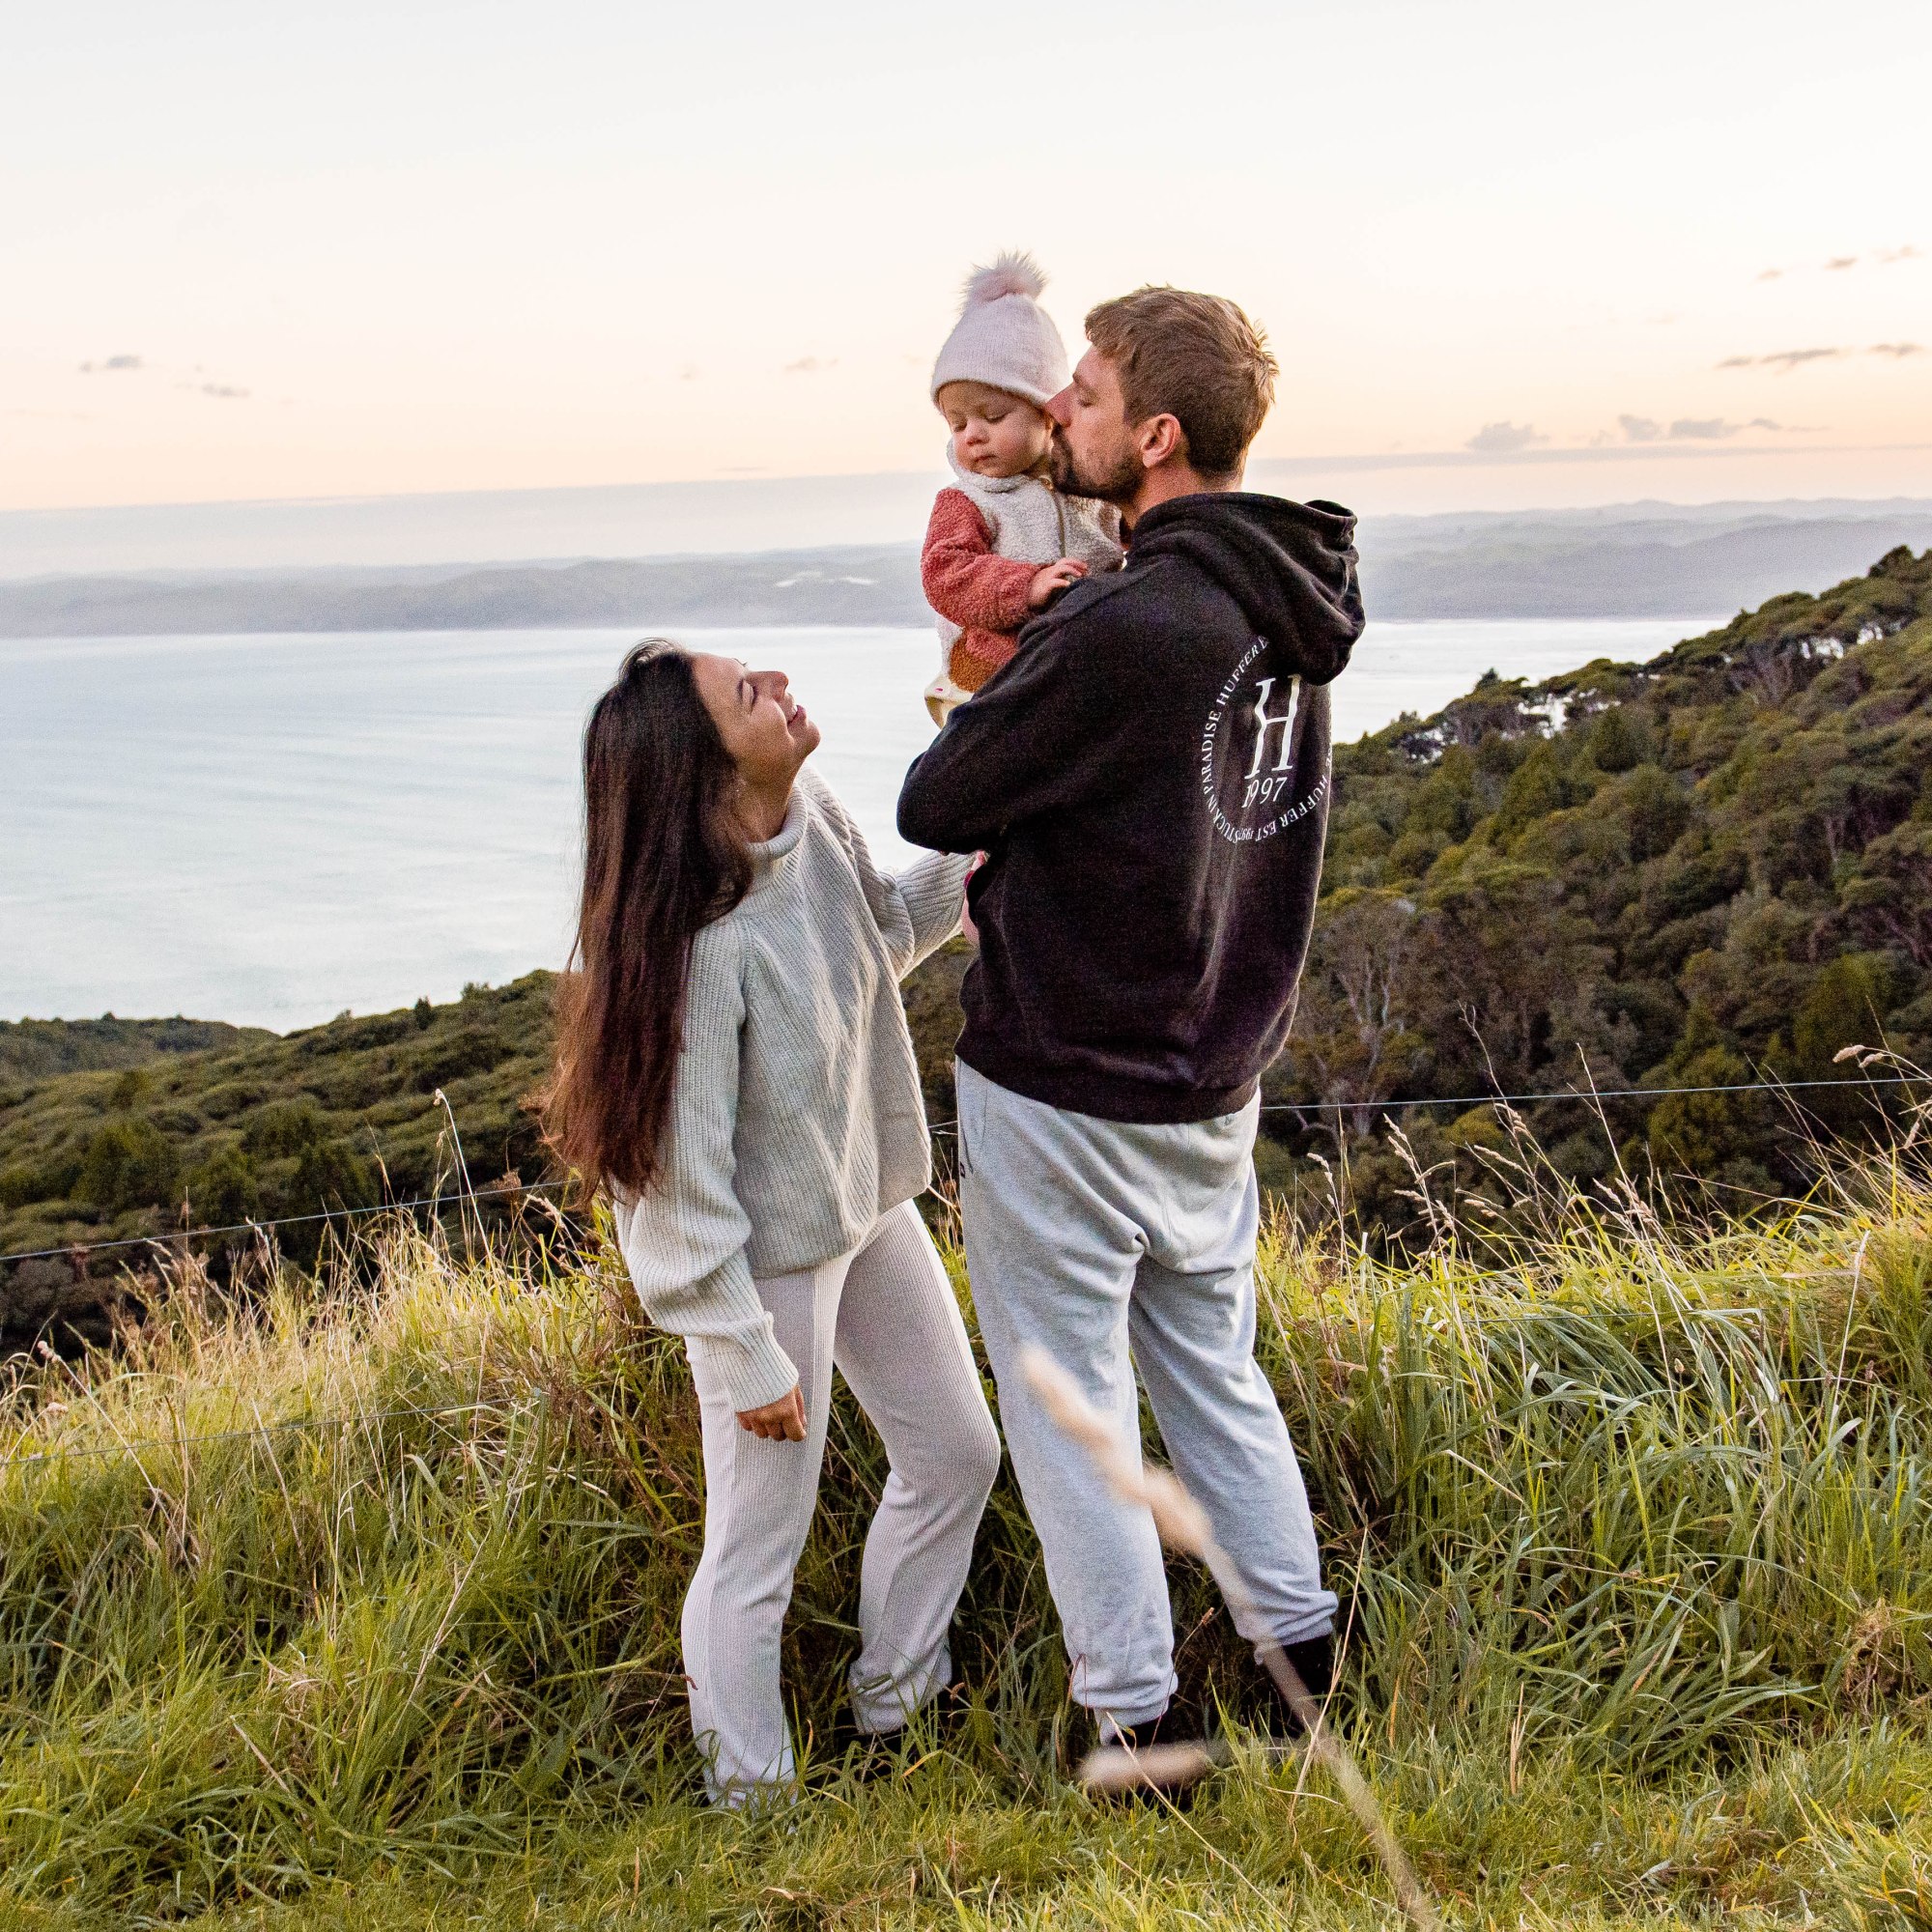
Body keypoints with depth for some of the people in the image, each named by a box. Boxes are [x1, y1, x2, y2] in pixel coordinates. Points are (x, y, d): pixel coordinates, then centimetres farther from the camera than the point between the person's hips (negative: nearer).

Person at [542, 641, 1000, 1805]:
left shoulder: (816, 818, -10)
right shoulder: (698, 942, -33)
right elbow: (683, 1173, -26)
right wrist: (749, 1357, -18)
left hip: (869, 1207, 9)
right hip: (765, 1258, -8)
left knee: (957, 1454, 20)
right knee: (760, 1549, 6)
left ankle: (895, 1705, 43)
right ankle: (750, 1801, 29)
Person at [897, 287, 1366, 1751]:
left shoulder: (1126, 630, -26)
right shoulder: (1287, 615, 1)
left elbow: (936, 806, -16)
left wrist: (982, 711, 5)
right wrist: (1044, 645, 5)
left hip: (1062, 1095, -8)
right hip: (1217, 1082, 8)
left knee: (1067, 1415, 8)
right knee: (1215, 1373, 23)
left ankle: (1137, 1727, 19)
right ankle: (1305, 1656, 34)